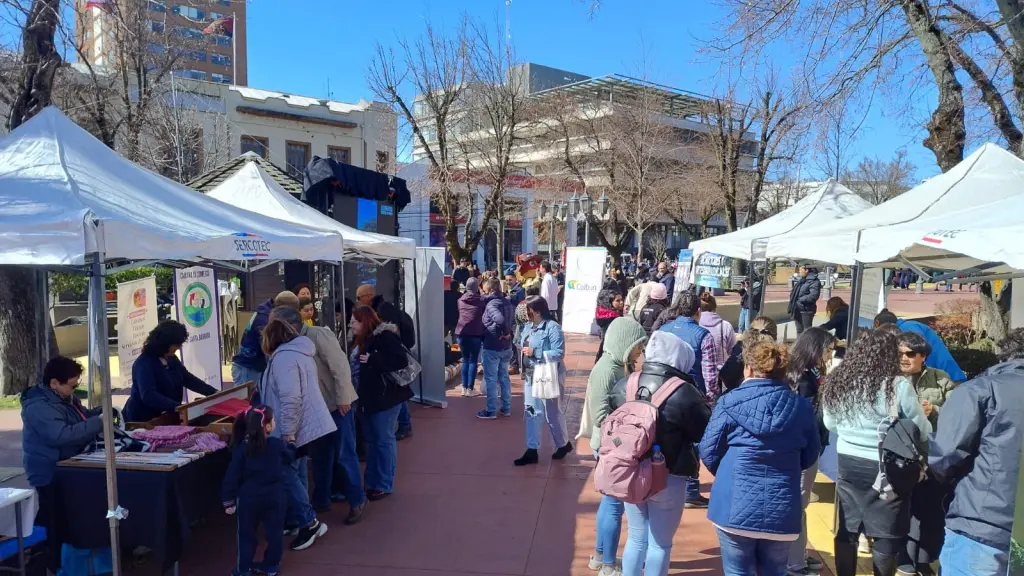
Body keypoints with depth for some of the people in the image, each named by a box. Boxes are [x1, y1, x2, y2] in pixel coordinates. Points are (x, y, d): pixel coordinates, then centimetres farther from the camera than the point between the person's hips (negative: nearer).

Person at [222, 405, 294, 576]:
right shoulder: (278, 445, -8)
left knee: (246, 534, 15)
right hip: (274, 497, 0)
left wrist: (228, 500, 1)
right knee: (274, 532, 14)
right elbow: (290, 458, 13)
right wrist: (290, 445, 34)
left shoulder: (241, 448, -10)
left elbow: (233, 476, -8)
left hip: (248, 498, 0)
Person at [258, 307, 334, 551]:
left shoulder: (284, 357, -21)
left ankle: (309, 522, 5)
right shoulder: (299, 350, 11)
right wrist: (262, 391, 32)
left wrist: (287, 434, -23)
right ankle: (295, 521, 28)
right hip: (306, 425, 10)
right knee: (295, 474, 17)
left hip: (296, 429, -10)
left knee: (286, 475, 0)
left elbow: (290, 400, -27)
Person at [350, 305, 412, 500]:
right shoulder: (365, 340, 14)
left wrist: (372, 359, -23)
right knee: (371, 441, 13)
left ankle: (384, 485, 7)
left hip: (386, 397, -9)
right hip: (370, 397, 9)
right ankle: (371, 483, 21)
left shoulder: (386, 336, -14)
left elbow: (401, 361, -24)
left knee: (384, 440, -1)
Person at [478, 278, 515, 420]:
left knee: (490, 379, 3)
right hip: (506, 346, 8)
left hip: (492, 347, -8)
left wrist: (505, 332, -20)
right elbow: (512, 321, 15)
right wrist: (507, 333, 4)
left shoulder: (491, 304, -19)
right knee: (504, 377, 17)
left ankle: (491, 411, 10)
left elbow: (500, 320, -36)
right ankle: (506, 408, 24)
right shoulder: (507, 302, 8)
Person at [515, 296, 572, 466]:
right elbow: (523, 345, 17)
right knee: (531, 412, 7)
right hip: (531, 376, 7)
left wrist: (535, 352, -24)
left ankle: (564, 444, 30)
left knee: (552, 413, 7)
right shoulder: (529, 326, 7)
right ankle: (532, 451, 12)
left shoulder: (552, 327, -17)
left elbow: (559, 353, -21)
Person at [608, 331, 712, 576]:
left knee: (636, 537, 20)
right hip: (668, 478, -4)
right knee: (660, 543, 11)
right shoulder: (683, 393, -20)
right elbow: (707, 432, -9)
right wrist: (700, 401, 4)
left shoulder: (624, 385, -4)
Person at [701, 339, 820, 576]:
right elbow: (809, 458, 12)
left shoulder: (730, 402, -8)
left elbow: (708, 452, -4)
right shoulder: (801, 406, 2)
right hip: (782, 509, 3)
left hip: (735, 505, -3)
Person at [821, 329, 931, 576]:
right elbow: (923, 431, -6)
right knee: (887, 537, 9)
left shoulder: (836, 383, -2)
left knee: (847, 531, 14)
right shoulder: (898, 386, -17)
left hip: (848, 465, 4)